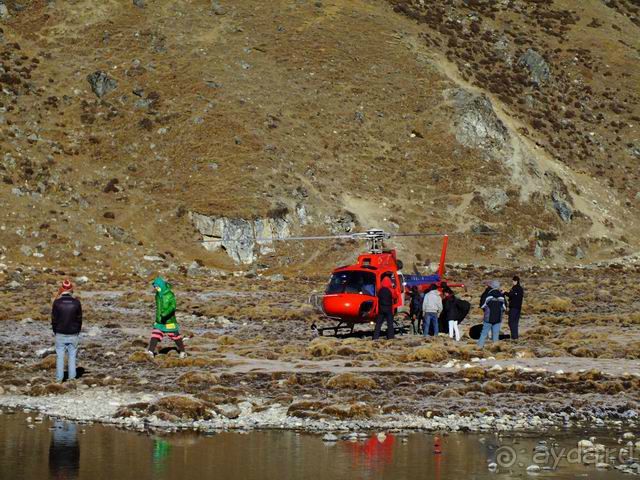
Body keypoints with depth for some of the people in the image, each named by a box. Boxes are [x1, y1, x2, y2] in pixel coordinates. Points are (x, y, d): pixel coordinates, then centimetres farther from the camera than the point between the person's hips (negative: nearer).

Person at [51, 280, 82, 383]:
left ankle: (59, 378, 7)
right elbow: (79, 319, 0)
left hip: (60, 334, -1)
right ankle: (71, 377, 8)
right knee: (72, 355, 9)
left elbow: (54, 319, -3)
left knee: (60, 356, 6)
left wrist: (55, 331, 10)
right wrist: (78, 331, 13)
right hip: (73, 334, 1)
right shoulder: (76, 302, -6)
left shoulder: (57, 302, -9)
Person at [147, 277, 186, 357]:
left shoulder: (170, 295, -16)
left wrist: (165, 313, -37)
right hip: (159, 320, 6)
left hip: (169, 320, -6)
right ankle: (151, 351, -10)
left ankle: (182, 351, 21)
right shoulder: (158, 295, 6)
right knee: (155, 335, -7)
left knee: (175, 335, 6)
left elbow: (173, 306, -26)